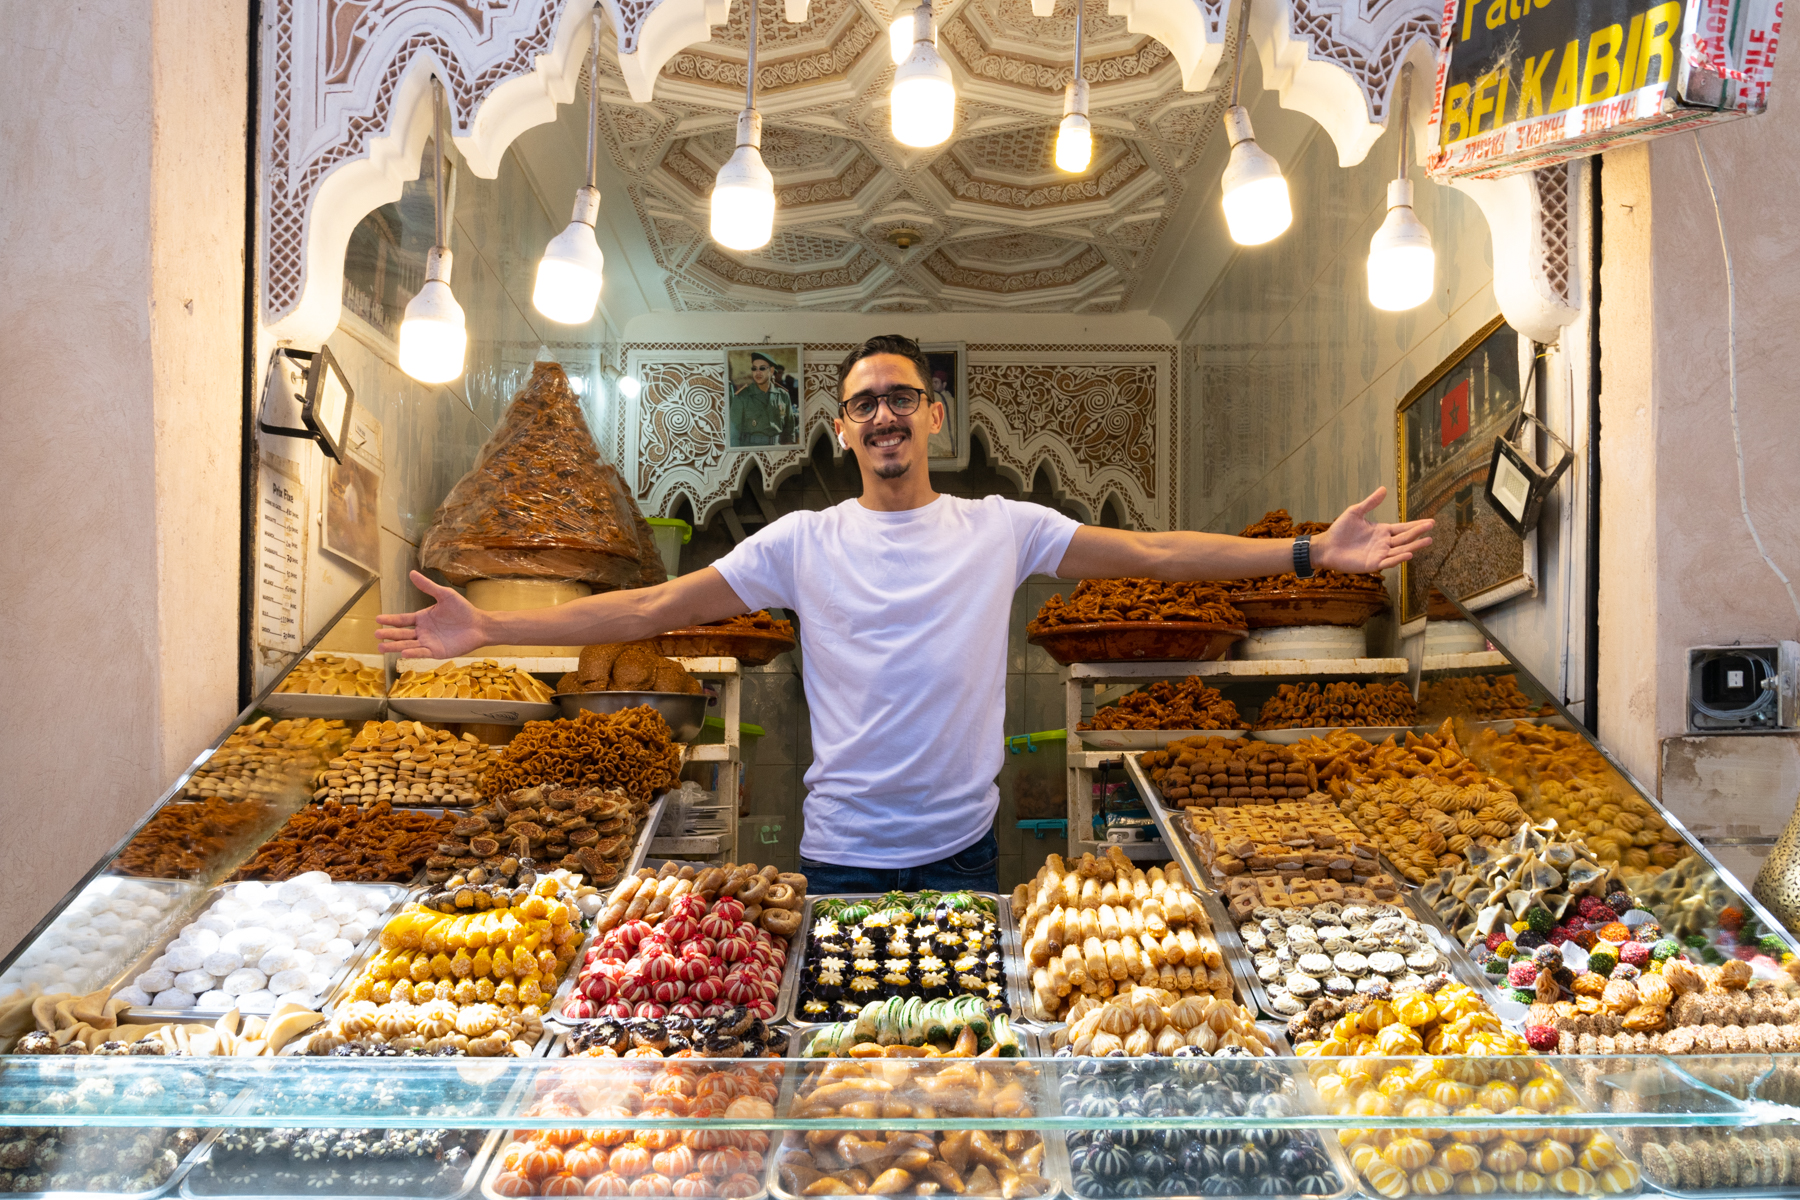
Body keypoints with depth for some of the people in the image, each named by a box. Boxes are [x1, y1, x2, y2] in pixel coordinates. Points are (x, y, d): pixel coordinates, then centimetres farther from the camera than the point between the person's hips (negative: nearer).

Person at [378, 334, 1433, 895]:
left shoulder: (1001, 528, -3)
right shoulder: (803, 543, -3)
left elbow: (1156, 554, -5)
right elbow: (656, 607, -6)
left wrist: (1312, 553, -11)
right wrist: (489, 629, -11)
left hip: (962, 844, 1)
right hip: (843, 852, 0)